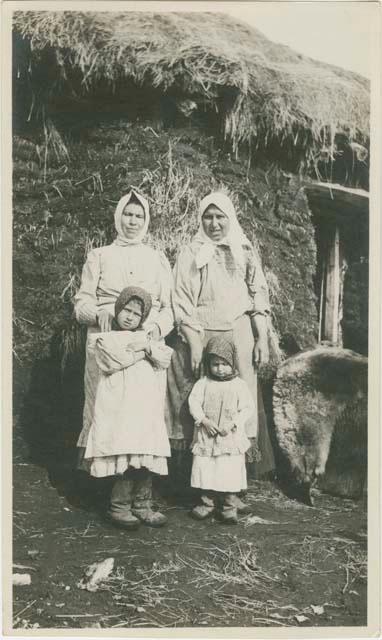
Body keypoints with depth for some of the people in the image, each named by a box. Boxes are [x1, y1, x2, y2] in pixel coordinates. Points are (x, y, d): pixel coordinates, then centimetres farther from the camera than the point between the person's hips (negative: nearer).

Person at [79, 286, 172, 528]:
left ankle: (142, 505, 13)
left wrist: (147, 346, -4)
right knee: (130, 458, -12)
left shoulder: (145, 337, 23)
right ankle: (119, 506, 2)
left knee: (148, 456, 1)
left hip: (147, 403, 5)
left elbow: (166, 359, 12)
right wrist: (141, 352, -1)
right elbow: (112, 362, -10)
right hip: (119, 404, -5)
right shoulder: (104, 338, 8)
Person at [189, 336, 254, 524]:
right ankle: (207, 502, 22)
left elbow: (247, 408, -2)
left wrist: (232, 424, -13)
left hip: (231, 437, -1)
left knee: (230, 472, -2)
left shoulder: (239, 385, 0)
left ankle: (229, 506, 13)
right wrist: (204, 420, -16)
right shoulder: (203, 383, 3)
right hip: (206, 437, 1)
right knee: (205, 470, 5)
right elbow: (193, 402, -3)